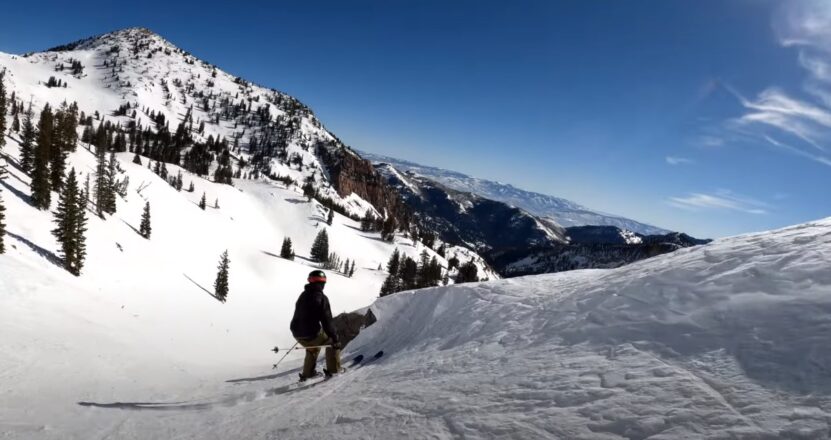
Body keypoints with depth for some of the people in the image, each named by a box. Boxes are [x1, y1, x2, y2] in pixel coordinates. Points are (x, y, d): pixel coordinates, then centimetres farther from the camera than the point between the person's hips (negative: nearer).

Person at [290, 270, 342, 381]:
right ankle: (333, 370, 15)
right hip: (311, 334, -8)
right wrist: (335, 338, -11)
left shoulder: (303, 295, 10)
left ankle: (307, 374, 39)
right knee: (332, 342, 16)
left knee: (313, 347, 34)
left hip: (297, 334, 8)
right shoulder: (321, 298, -14)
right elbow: (327, 321, -17)